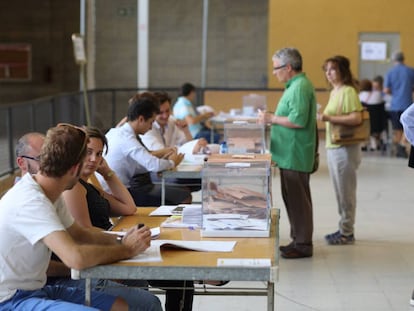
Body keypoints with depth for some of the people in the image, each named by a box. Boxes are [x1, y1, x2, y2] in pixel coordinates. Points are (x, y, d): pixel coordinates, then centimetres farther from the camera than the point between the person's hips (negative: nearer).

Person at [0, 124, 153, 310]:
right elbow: (76, 257, -34)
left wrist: (121, 240, 0)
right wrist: (127, 249, -19)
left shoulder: (50, 195, 4)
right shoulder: (31, 203, -25)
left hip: (37, 289, 9)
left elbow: (78, 234, 18)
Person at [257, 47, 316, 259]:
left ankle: (303, 245, 5)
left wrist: (272, 118, -15)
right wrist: (272, 119, 13)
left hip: (295, 156, -10)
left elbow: (298, 120, -25)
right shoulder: (296, 85, 15)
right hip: (291, 154, 10)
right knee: (293, 199, 16)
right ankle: (298, 240, 25)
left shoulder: (300, 87, -17)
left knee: (298, 200, -3)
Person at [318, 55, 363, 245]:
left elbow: (357, 118, -23)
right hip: (333, 148, 9)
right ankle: (344, 229, 24)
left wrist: (330, 118, -23)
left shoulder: (348, 91, -14)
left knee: (346, 192, -1)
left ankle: (347, 233, 8)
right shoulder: (334, 92, 13)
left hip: (345, 149, -9)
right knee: (340, 192, 15)